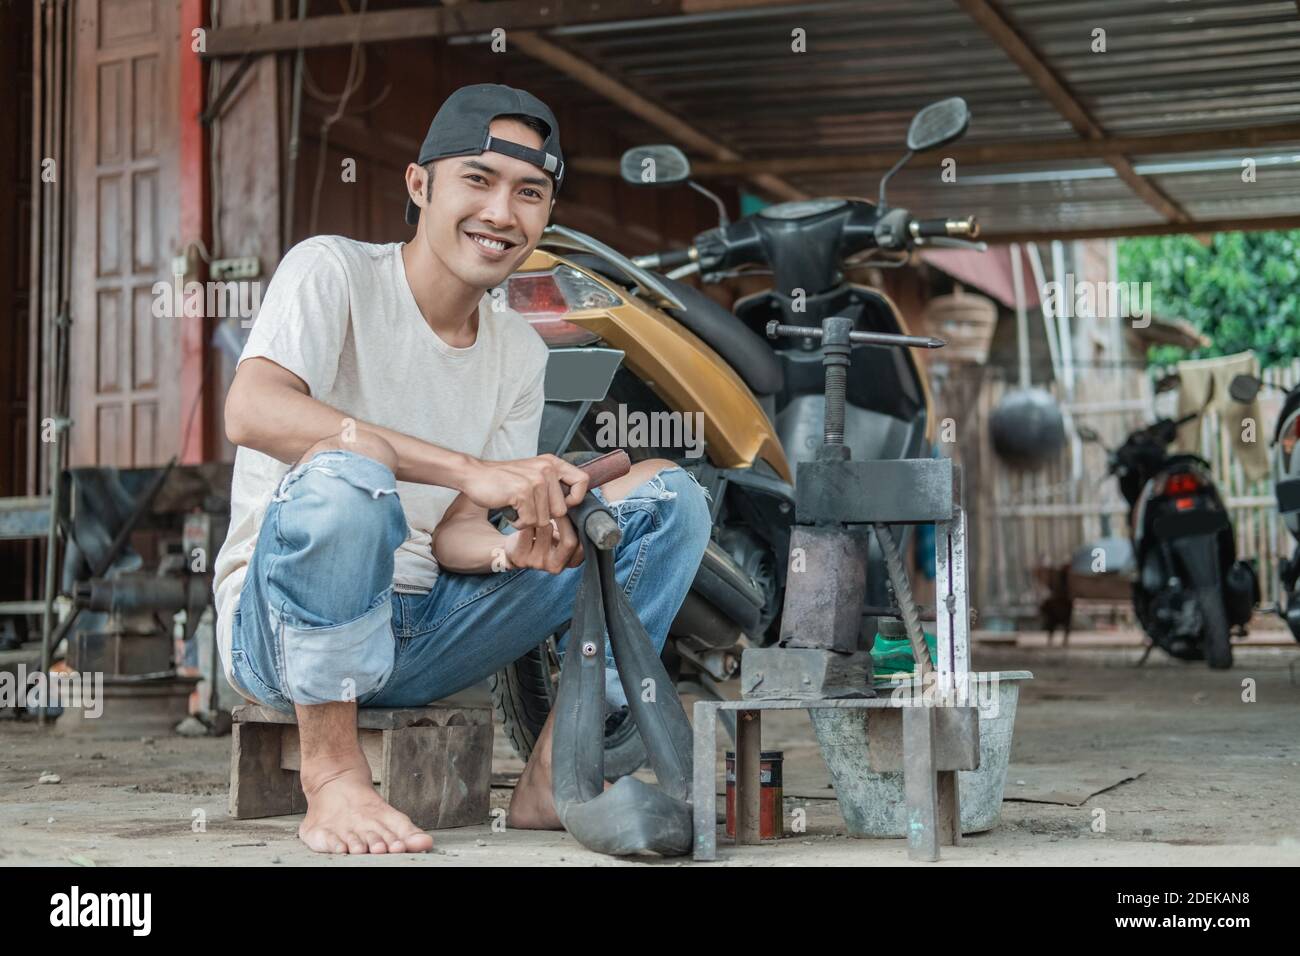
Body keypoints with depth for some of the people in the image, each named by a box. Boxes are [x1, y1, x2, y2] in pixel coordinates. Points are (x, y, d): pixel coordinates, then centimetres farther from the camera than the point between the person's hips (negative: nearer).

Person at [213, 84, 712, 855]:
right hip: (280, 626, -6)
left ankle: (555, 777, -9)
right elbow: (251, 411, -30)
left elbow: (455, 533, 4)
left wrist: (519, 550, -21)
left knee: (667, 492, -3)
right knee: (345, 474, -39)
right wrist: (473, 470, -35)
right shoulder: (334, 272, -10)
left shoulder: (520, 351, 8)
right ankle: (333, 778, -22)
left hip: (421, 638, 6)